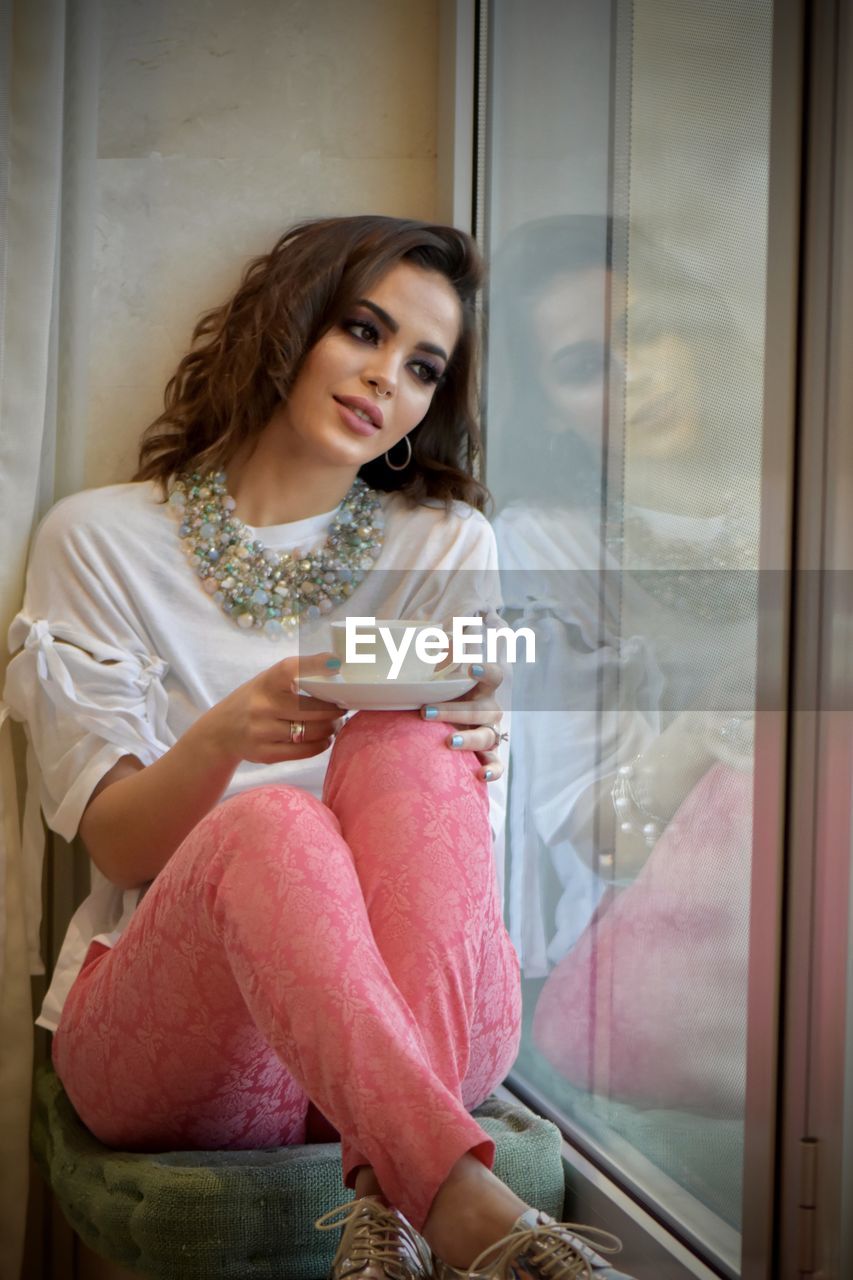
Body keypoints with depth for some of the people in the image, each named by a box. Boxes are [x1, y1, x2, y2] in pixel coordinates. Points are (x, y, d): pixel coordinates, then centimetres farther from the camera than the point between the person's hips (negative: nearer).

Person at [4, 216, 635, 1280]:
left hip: (430, 1026, 2)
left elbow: (453, 838, 8)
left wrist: (467, 751, -16)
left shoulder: (449, 546, 15)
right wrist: (221, 740, -22)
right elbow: (116, 843, 0)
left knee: (401, 749, -29)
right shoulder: (98, 538, 9)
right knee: (270, 821, -35)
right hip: (159, 1019, -1)